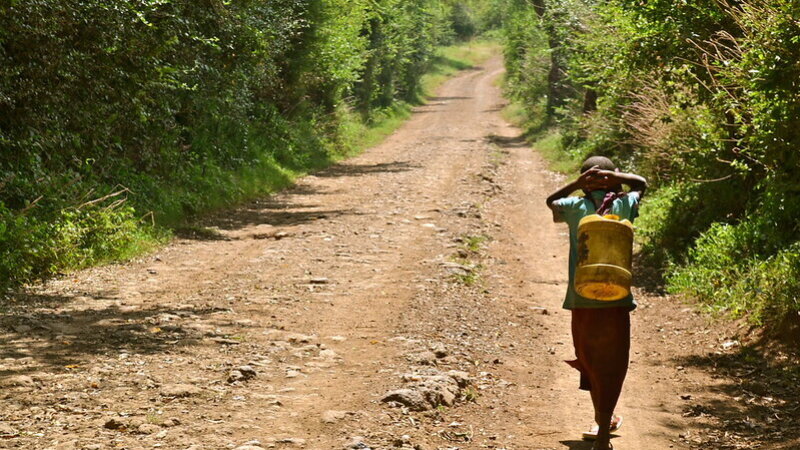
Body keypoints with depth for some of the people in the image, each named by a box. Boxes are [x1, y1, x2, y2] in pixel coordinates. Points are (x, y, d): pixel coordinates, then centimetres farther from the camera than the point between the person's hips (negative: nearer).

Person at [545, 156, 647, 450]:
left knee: (590, 361, 18)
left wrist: (577, 184, 8)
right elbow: (641, 183, 20)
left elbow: (551, 201, 22)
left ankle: (603, 419, 33)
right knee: (611, 367, 4)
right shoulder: (623, 205, 0)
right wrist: (615, 176, 3)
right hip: (615, 301, -1)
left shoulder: (576, 207, 0)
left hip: (582, 301, 1)